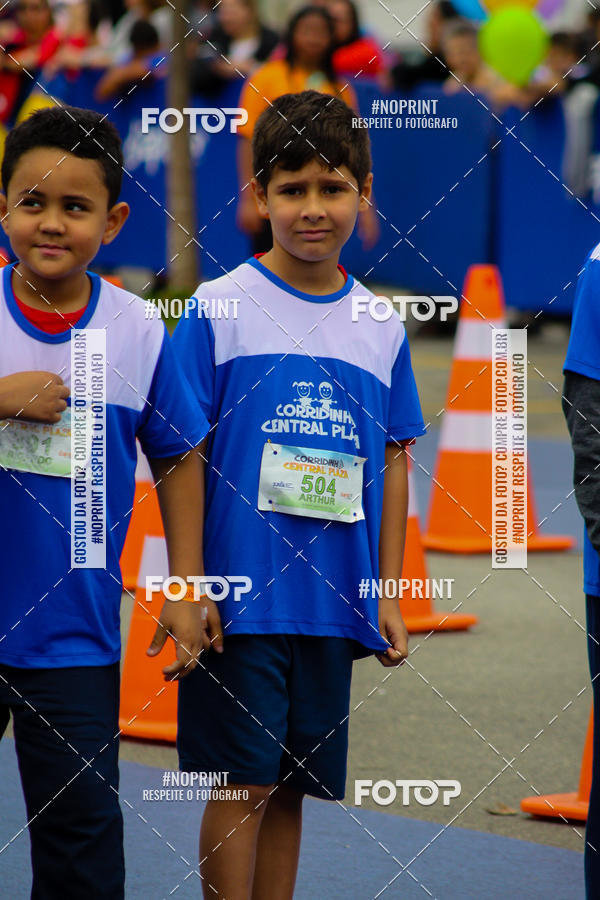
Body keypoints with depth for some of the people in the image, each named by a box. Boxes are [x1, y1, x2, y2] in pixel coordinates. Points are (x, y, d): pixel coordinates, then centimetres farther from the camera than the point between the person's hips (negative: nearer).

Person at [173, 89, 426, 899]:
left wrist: (388, 594, 10)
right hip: (239, 596, -4)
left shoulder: (381, 328, 7)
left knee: (291, 788, 10)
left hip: (334, 606, 4)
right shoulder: (219, 309, -4)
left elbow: (393, 461, 12)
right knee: (244, 785, -3)